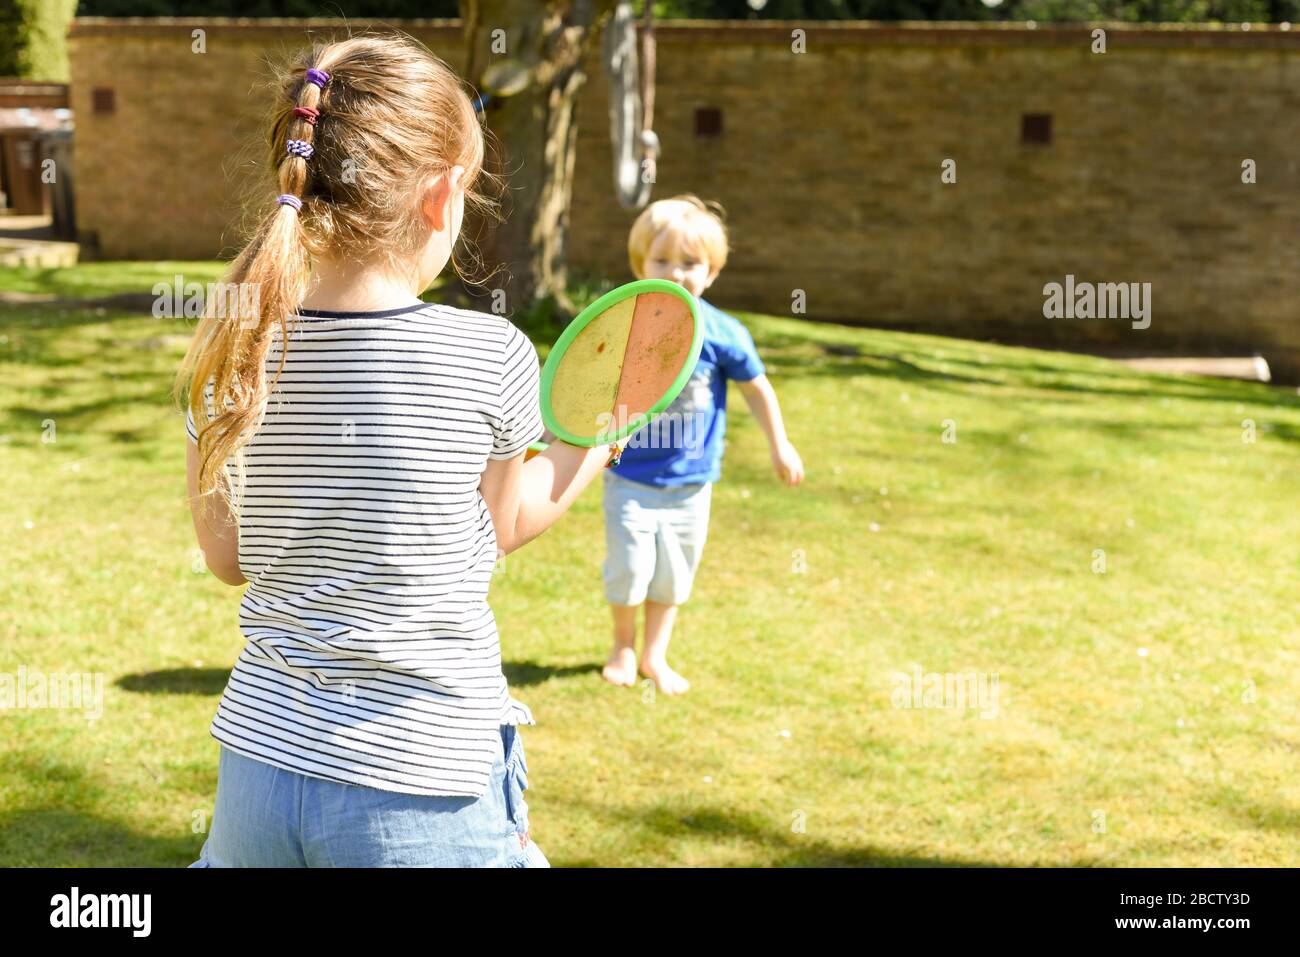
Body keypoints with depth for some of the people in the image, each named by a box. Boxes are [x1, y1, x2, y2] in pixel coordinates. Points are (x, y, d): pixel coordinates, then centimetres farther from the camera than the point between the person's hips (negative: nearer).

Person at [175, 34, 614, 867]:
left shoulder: (228, 354, -3)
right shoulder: (491, 355, -13)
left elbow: (228, 558, 8)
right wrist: (593, 444, 20)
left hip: (262, 761, 3)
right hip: (423, 792, -3)